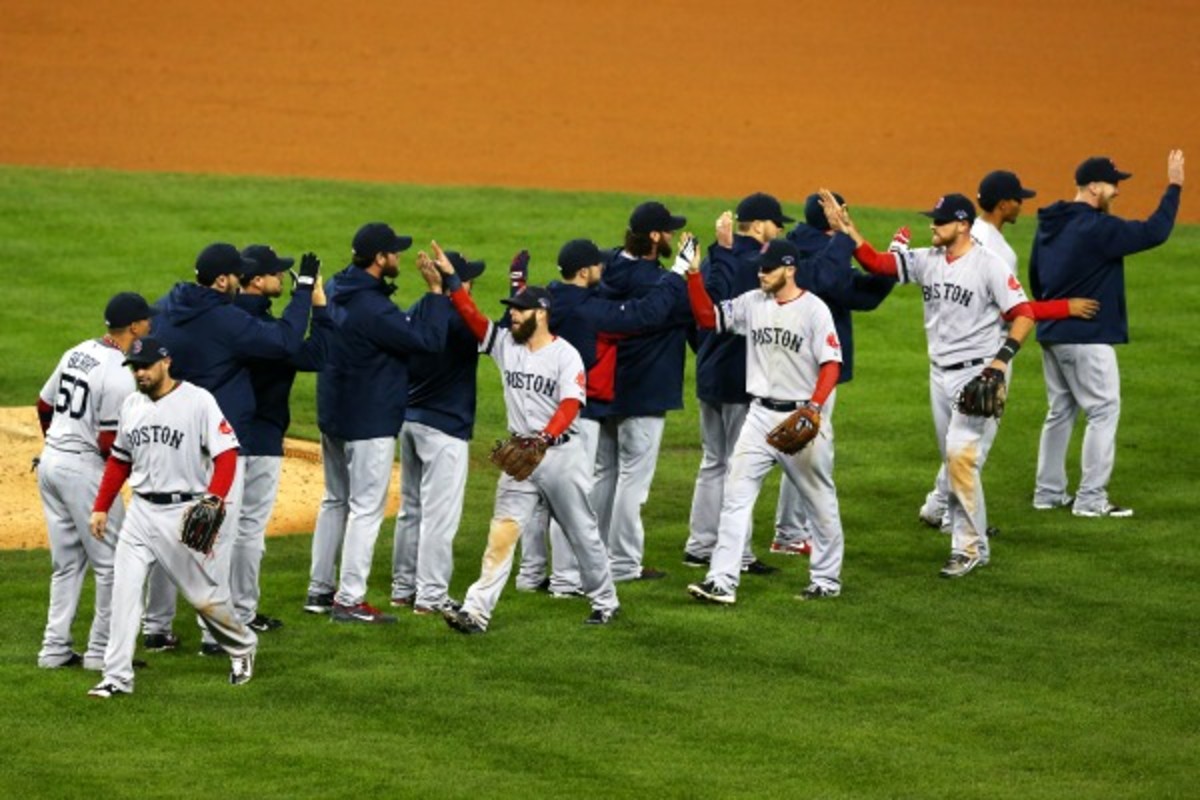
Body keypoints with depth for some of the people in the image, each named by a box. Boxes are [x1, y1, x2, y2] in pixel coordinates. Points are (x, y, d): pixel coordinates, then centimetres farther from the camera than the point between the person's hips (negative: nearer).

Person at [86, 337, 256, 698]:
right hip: (141, 511, 5)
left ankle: (242, 648, 31)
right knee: (124, 590, -5)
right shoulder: (131, 405, 8)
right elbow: (119, 461, 19)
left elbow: (226, 455, -14)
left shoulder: (198, 401, -11)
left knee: (204, 592, 5)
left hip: (184, 511, -5)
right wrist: (101, 507, 14)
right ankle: (117, 676, -3)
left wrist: (212, 505, -27)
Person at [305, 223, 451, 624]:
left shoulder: (336, 290, 4)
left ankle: (320, 590, 23)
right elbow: (428, 339, -23)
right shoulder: (372, 308, -25)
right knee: (366, 507, -3)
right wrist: (436, 291, -16)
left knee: (335, 501, 18)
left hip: (333, 417, 9)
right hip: (370, 422, -9)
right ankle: (349, 600, -3)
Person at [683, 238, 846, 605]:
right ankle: (723, 581, -7)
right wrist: (694, 273, -6)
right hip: (760, 414, 5)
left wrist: (814, 408, -26)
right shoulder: (752, 303, 5)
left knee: (820, 501, 8)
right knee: (735, 494, -4)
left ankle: (826, 579, 22)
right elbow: (707, 316, 6)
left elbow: (831, 365, -13)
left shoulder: (814, 310, -10)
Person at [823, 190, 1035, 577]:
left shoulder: (988, 265, -12)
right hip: (940, 373, 7)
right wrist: (848, 230, -11)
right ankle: (972, 539, 21)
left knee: (961, 454, -16)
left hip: (977, 372, -7)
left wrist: (1000, 360, -25)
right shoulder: (927, 261, 7)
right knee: (953, 460, 11)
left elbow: (1023, 314, -15)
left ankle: (969, 547, -10)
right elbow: (876, 263, 2)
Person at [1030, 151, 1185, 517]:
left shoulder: (1049, 225, 8)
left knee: (1061, 411, 17)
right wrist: (1174, 187, -11)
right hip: (1087, 338, -9)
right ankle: (1090, 499, -4)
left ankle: (1049, 492, 20)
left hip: (1051, 335, 9)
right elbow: (1153, 233, -19)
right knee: (1104, 410, -2)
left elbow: (1035, 278, 17)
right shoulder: (1098, 228, -19)